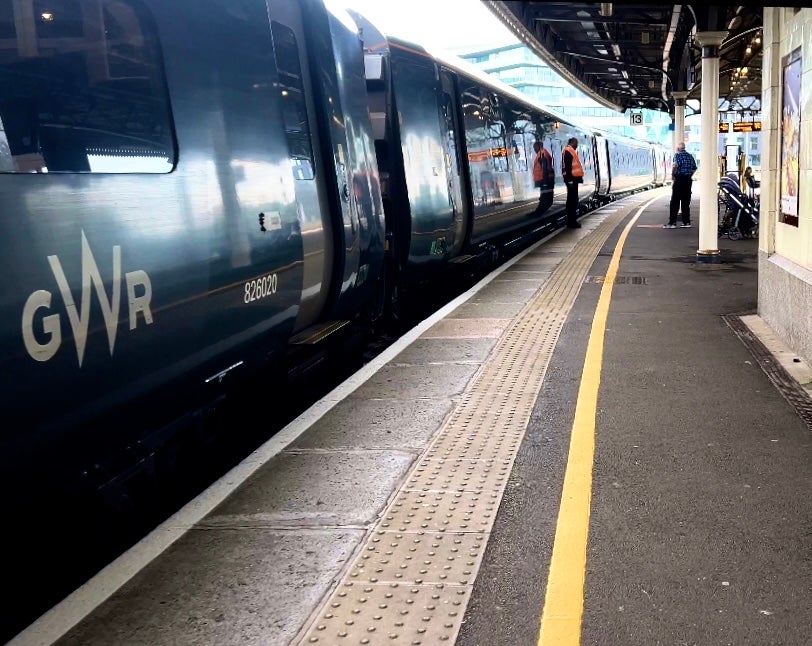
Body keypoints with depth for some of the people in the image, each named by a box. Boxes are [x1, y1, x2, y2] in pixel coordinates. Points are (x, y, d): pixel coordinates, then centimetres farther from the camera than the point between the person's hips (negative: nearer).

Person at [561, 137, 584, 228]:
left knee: (572, 199, 14)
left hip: (572, 178, 11)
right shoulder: (568, 151, -12)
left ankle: (571, 220, 19)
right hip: (571, 178, -11)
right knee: (573, 200, -9)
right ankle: (572, 221, -9)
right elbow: (568, 166, -20)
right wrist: (570, 180, -24)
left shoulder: (570, 151, 20)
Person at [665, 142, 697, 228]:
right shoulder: (690, 156, 13)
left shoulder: (677, 155, -8)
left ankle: (672, 222, -6)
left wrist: (672, 175, -13)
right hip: (688, 180, 7)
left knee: (675, 202, -4)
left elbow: (675, 165, -25)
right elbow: (694, 168, 17)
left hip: (679, 179, -7)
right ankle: (686, 222, 10)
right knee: (686, 202, 10)